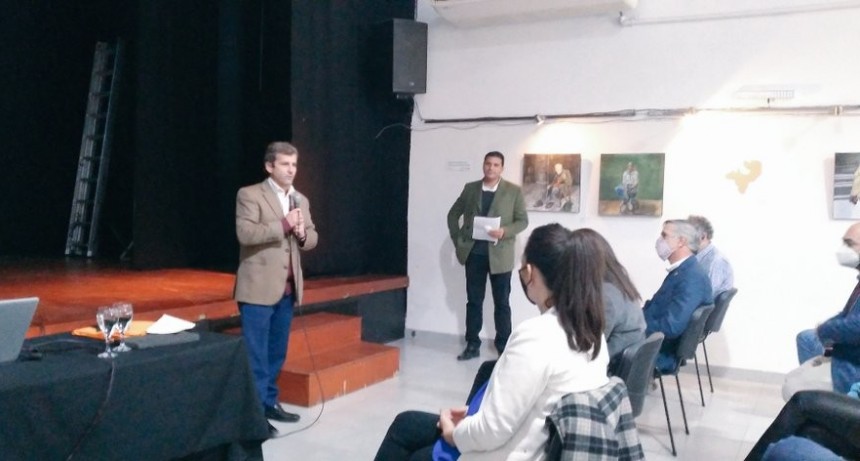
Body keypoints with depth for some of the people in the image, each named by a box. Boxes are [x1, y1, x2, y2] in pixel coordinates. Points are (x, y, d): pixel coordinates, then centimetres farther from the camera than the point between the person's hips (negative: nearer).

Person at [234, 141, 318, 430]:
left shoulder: (301, 200, 14)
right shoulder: (250, 195, -6)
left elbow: (312, 238, 15)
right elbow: (245, 233, -18)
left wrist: (303, 234, -7)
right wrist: (284, 224, -20)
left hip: (288, 288, 7)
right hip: (259, 287, -6)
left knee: (277, 351, 13)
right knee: (256, 353, -2)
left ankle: (269, 402, 24)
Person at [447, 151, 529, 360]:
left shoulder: (514, 191, 0)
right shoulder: (470, 188, 7)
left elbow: (523, 221, -1)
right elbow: (453, 215, 15)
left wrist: (505, 232, -19)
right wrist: (457, 240, 5)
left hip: (499, 254, -2)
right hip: (474, 252, 2)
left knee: (502, 302, 5)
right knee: (474, 300, 8)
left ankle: (503, 346, 14)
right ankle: (472, 345, 16)